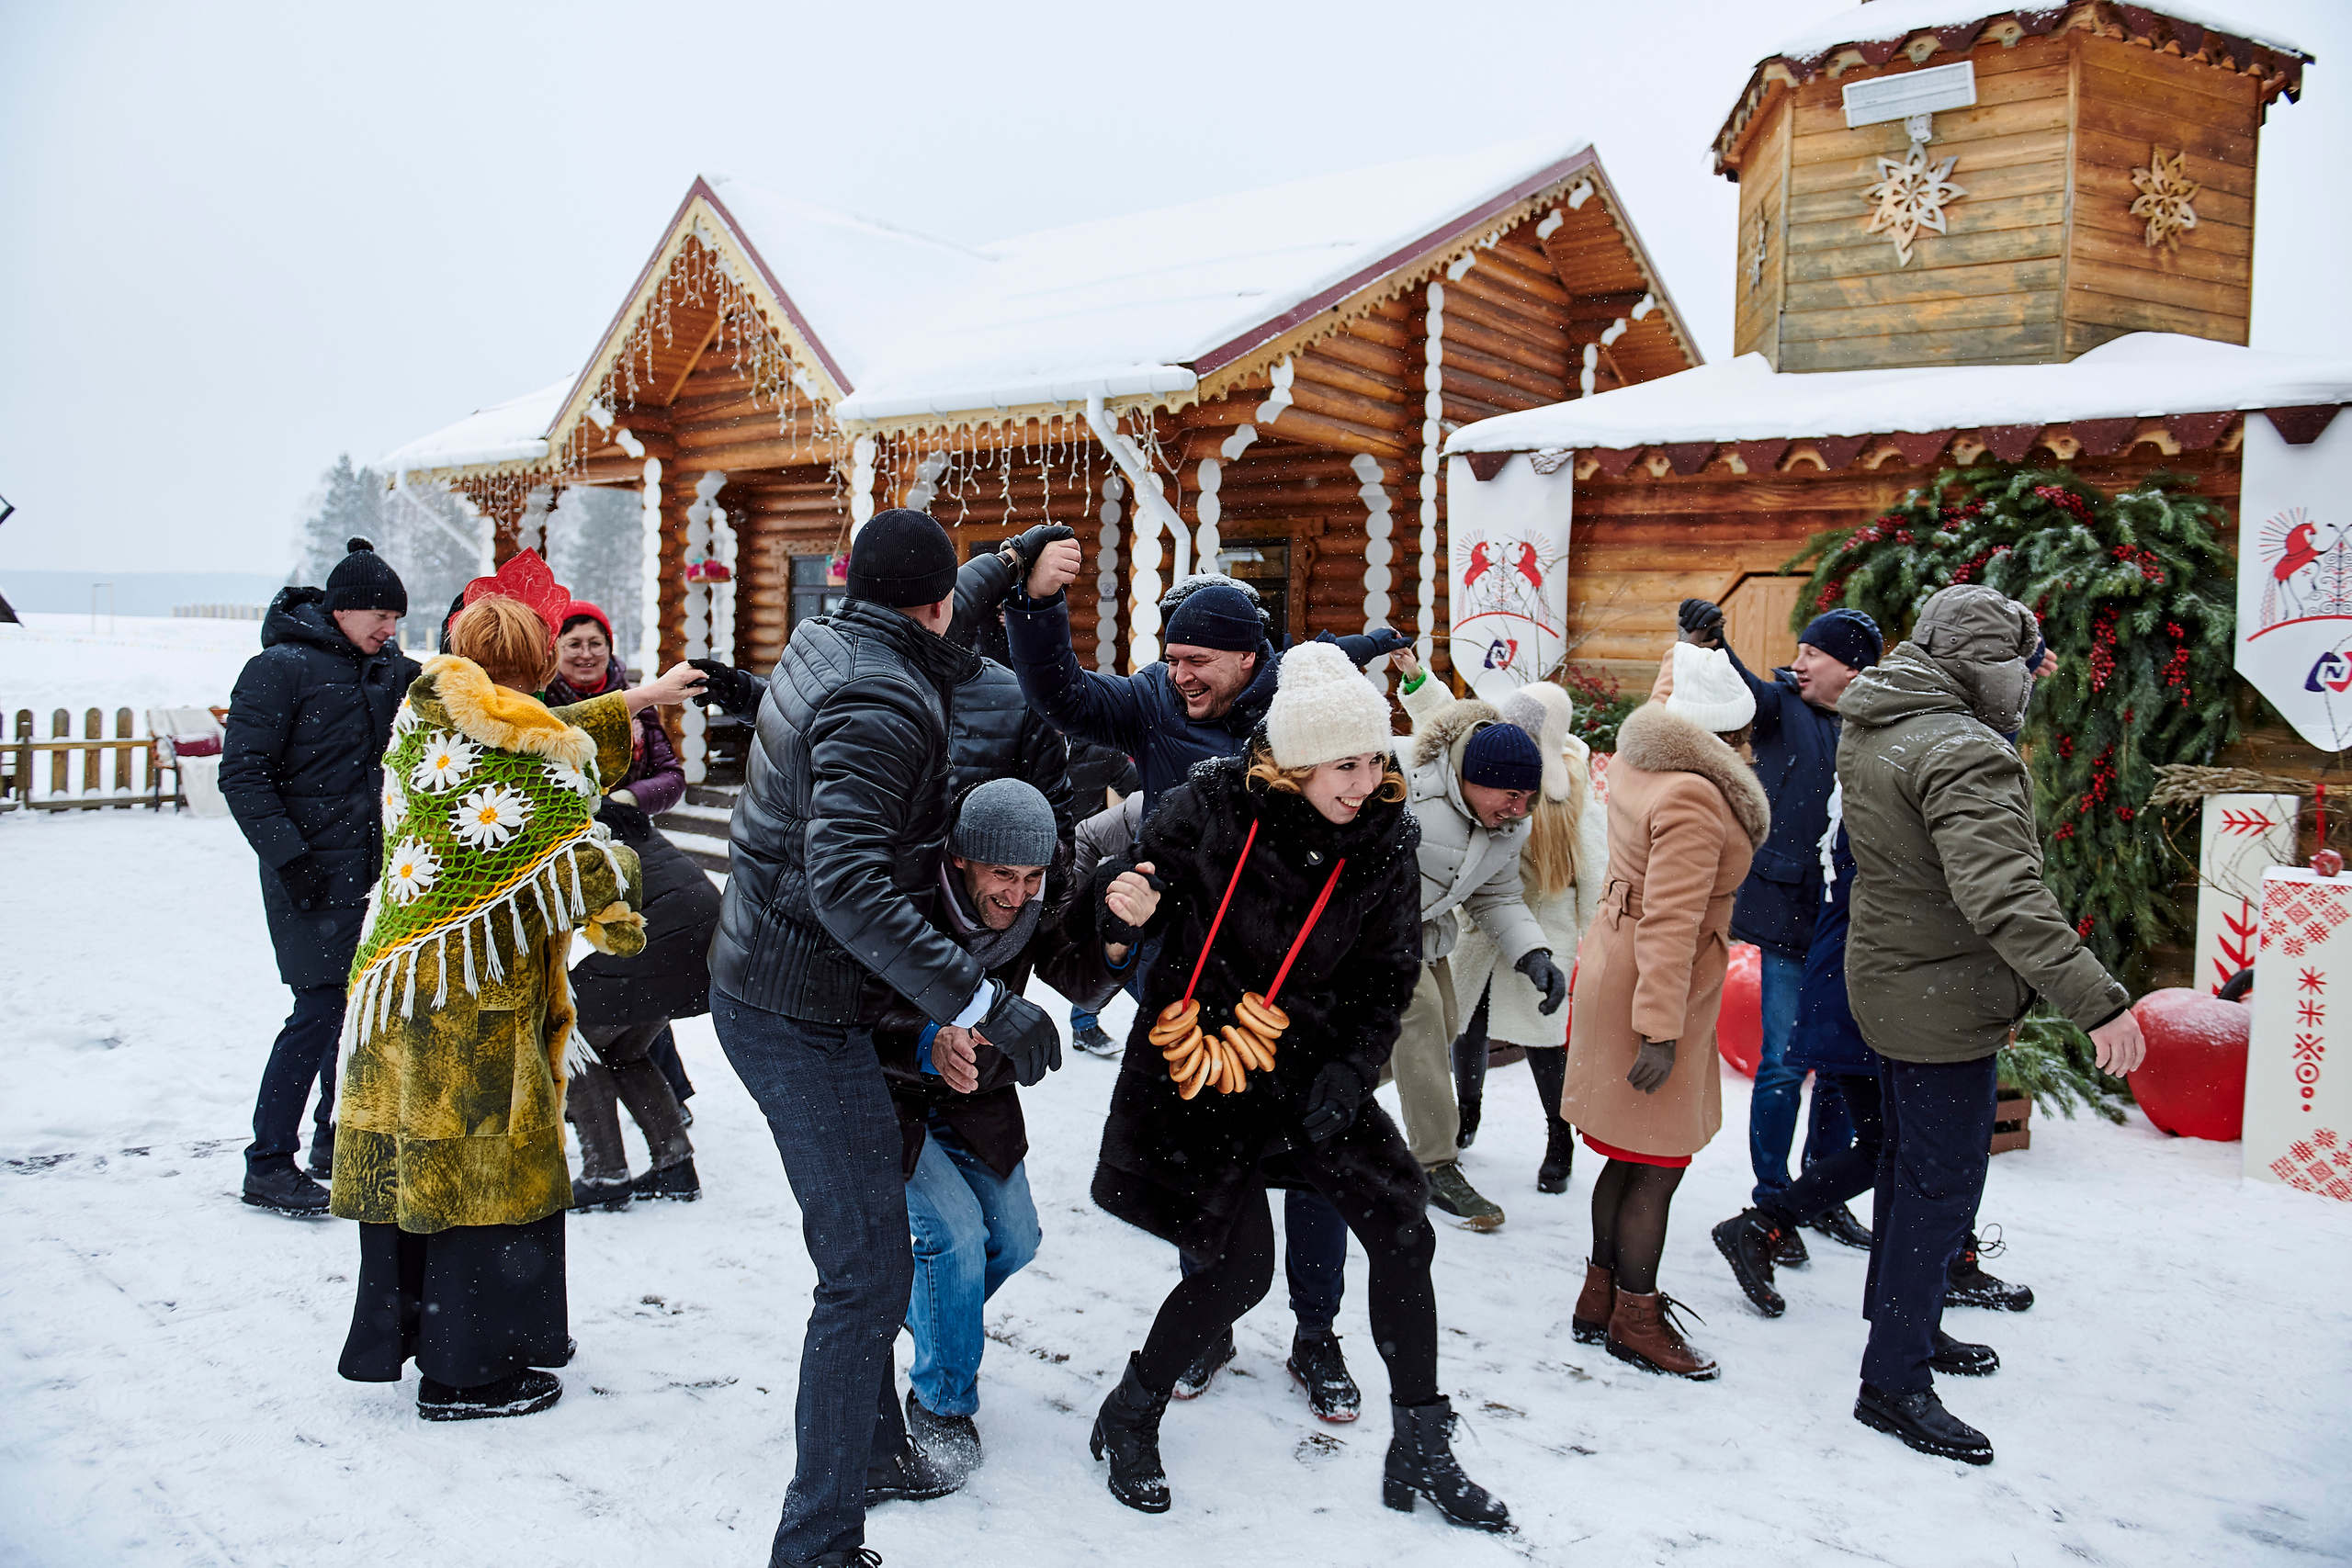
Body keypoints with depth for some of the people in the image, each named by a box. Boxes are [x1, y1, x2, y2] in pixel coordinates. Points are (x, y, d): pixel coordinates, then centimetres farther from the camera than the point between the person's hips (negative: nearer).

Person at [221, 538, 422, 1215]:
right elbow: (243, 775, -12)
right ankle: (268, 1164, 1)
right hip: (312, 871, -7)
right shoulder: (281, 668, -10)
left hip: (372, 868, 7)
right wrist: (288, 854, -18)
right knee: (321, 1007, -9)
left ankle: (337, 1140, 27)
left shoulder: (386, 669, 11)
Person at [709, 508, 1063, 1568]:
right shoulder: (883, 701, -22)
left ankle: (870, 1444, 39)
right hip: (802, 1014, -10)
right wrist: (980, 1001, -34)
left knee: (861, 1250, 23)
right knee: (868, 1272, -4)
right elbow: (850, 887, -33)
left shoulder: (820, 647, 7)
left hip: (758, 983, 10)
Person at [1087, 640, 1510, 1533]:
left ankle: (1420, 1454, 20)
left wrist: (1350, 1071, -10)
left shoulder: (1384, 842, -7)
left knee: (1403, 1233, 0)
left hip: (1309, 1072, 5)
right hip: (1197, 1071, -4)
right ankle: (1127, 1420, 22)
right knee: (1238, 1270, -7)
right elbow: (1131, 877, -6)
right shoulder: (1208, 810, -18)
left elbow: (1388, 977, 2)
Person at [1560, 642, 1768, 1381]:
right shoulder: (1695, 800, -23)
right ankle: (1636, 1321, 16)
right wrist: (1661, 1028, -27)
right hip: (1649, 988, -10)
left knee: (1632, 1155, 19)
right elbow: (1672, 922, -27)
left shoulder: (1639, 765, 4)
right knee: (1658, 1162, 3)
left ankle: (1601, 1299, 31)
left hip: (1614, 955, 10)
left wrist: (1691, 651, 43)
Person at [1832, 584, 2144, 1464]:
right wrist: (2097, 998, -37)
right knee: (1942, 1188, 0)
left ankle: (1898, 1320, 41)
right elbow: (2003, 895, -35)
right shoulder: (1964, 753, -25)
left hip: (1893, 984, 10)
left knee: (1909, 1163, 24)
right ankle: (1894, 1384, 9)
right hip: (1945, 1004, -10)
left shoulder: (1869, 737, 5)